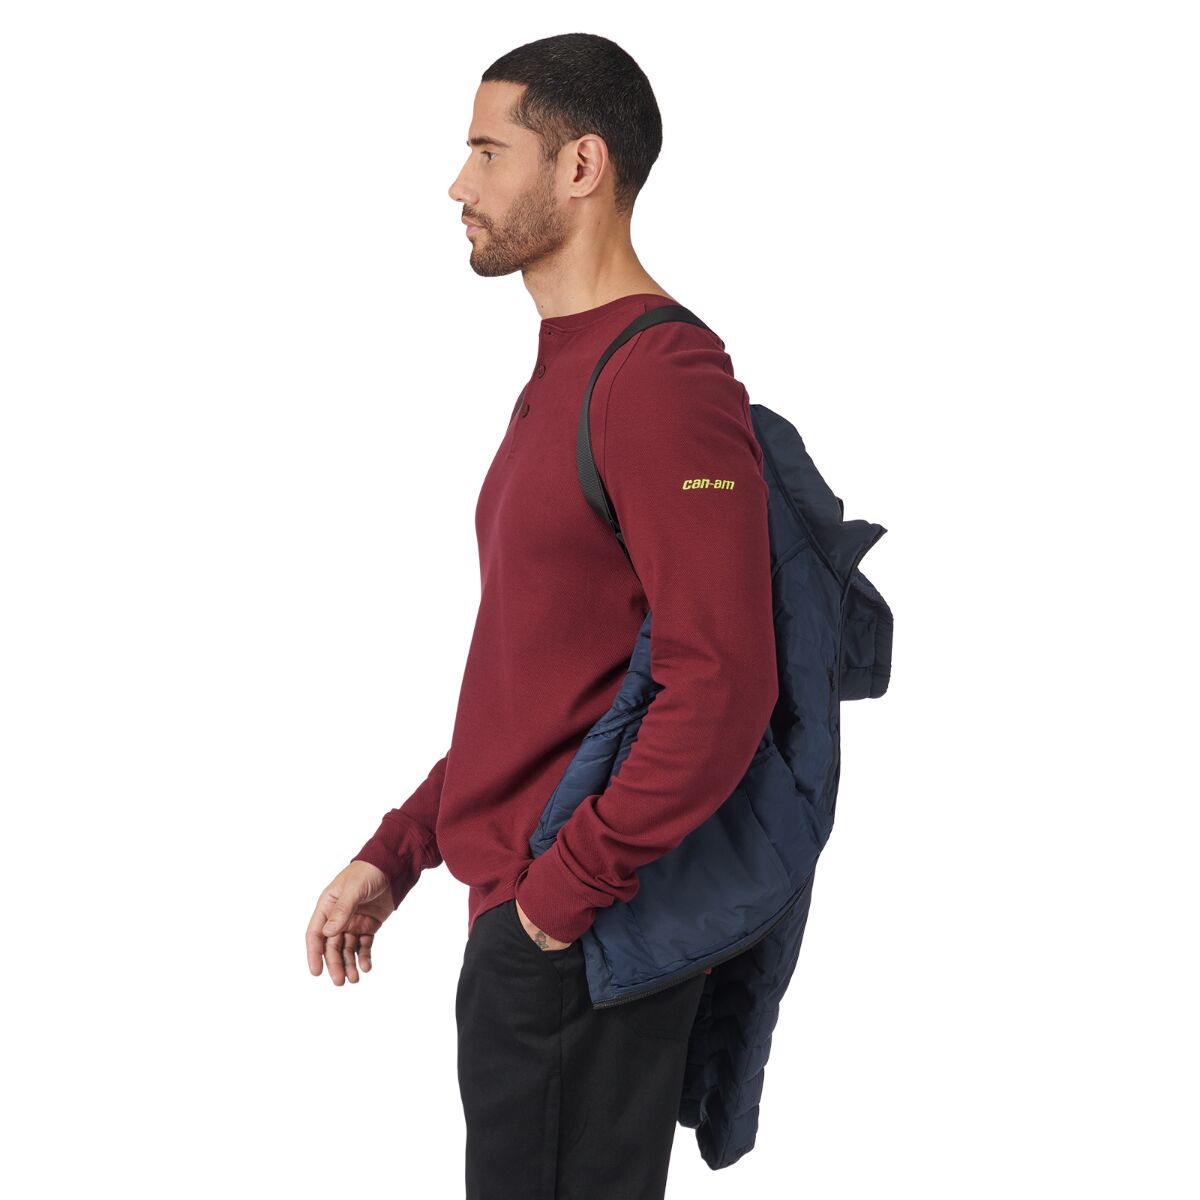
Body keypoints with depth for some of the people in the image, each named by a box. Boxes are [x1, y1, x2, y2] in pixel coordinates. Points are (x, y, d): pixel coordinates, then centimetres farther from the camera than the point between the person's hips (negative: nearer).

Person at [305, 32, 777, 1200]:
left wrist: (568, 888, -18)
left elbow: (719, 689, -25)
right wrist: (396, 851, 14)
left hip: (583, 936, -9)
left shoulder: (662, 380, -18)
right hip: (519, 919, 9)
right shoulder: (562, 375, 14)